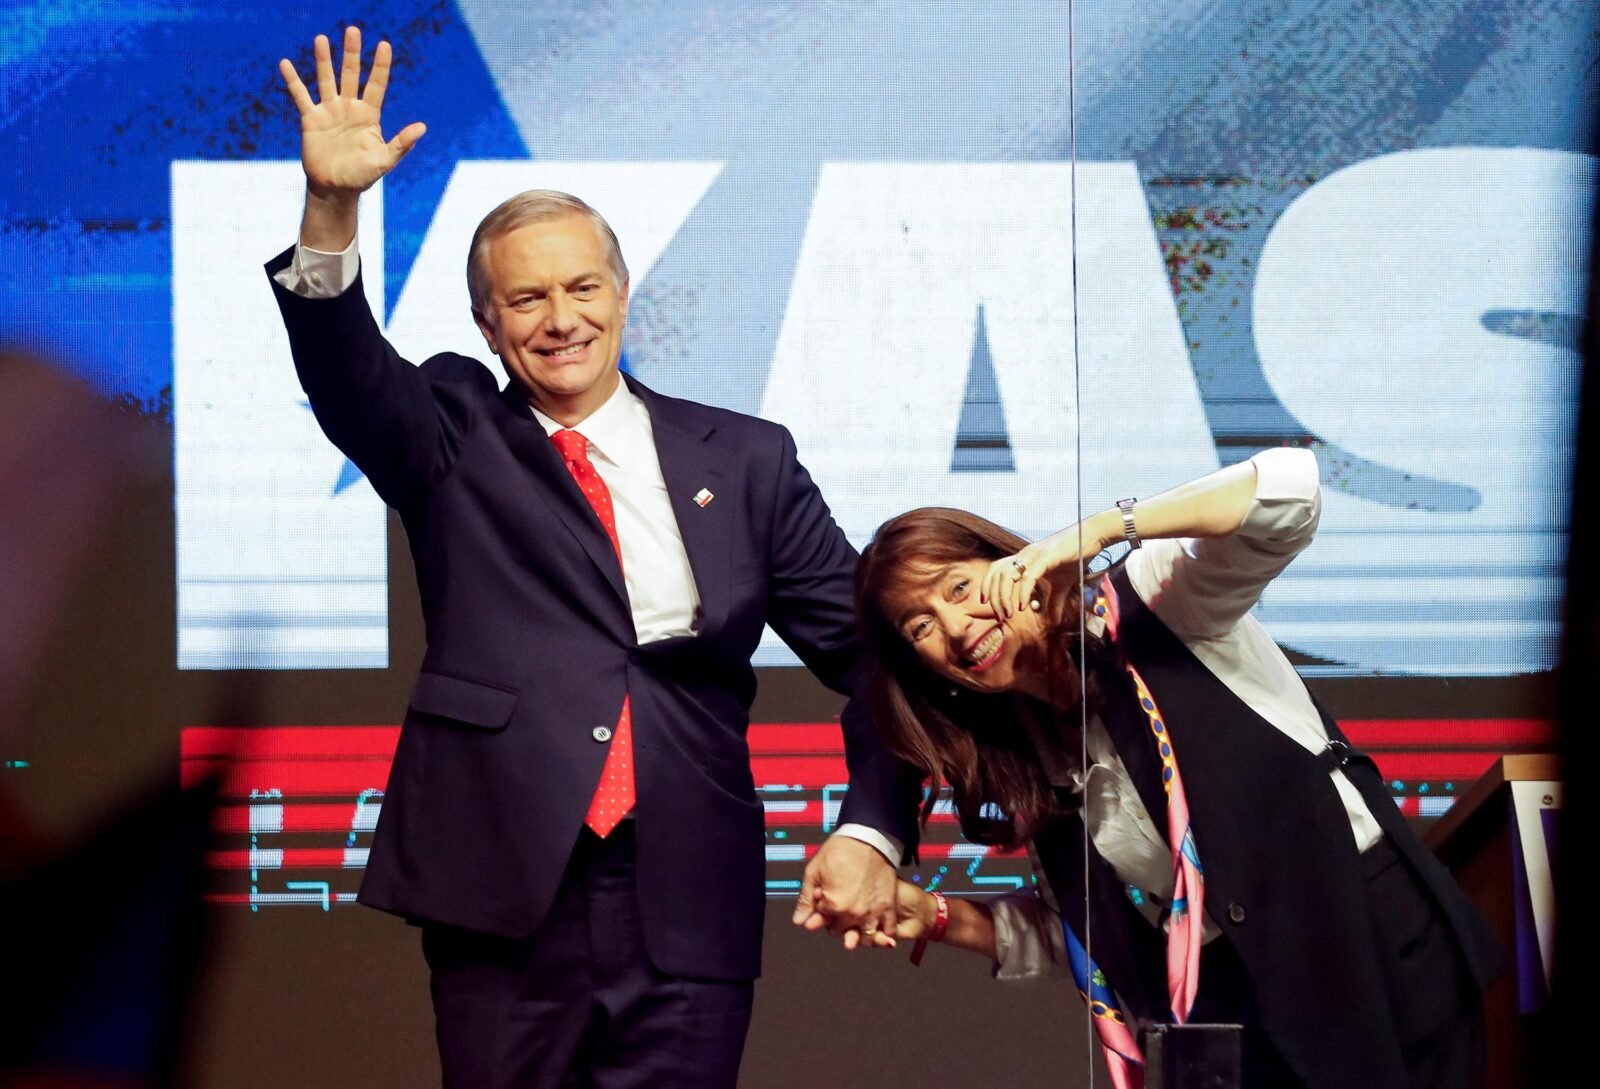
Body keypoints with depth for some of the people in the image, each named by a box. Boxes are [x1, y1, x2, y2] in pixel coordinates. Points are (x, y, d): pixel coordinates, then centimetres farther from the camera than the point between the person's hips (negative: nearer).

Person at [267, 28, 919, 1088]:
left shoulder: (744, 460, 11)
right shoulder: (457, 442, 11)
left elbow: (867, 649, 9)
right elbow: (346, 372, -8)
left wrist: (871, 833, -4)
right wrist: (332, 208, -25)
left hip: (688, 918, 0)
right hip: (504, 899, 0)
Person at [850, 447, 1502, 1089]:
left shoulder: (1148, 600, -5)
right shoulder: (1027, 761, 11)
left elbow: (1288, 489, -21)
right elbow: (1082, 934, 18)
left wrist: (1095, 531, -22)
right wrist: (940, 918, 5)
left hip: (1374, 939, -5)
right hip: (1226, 1004, 5)